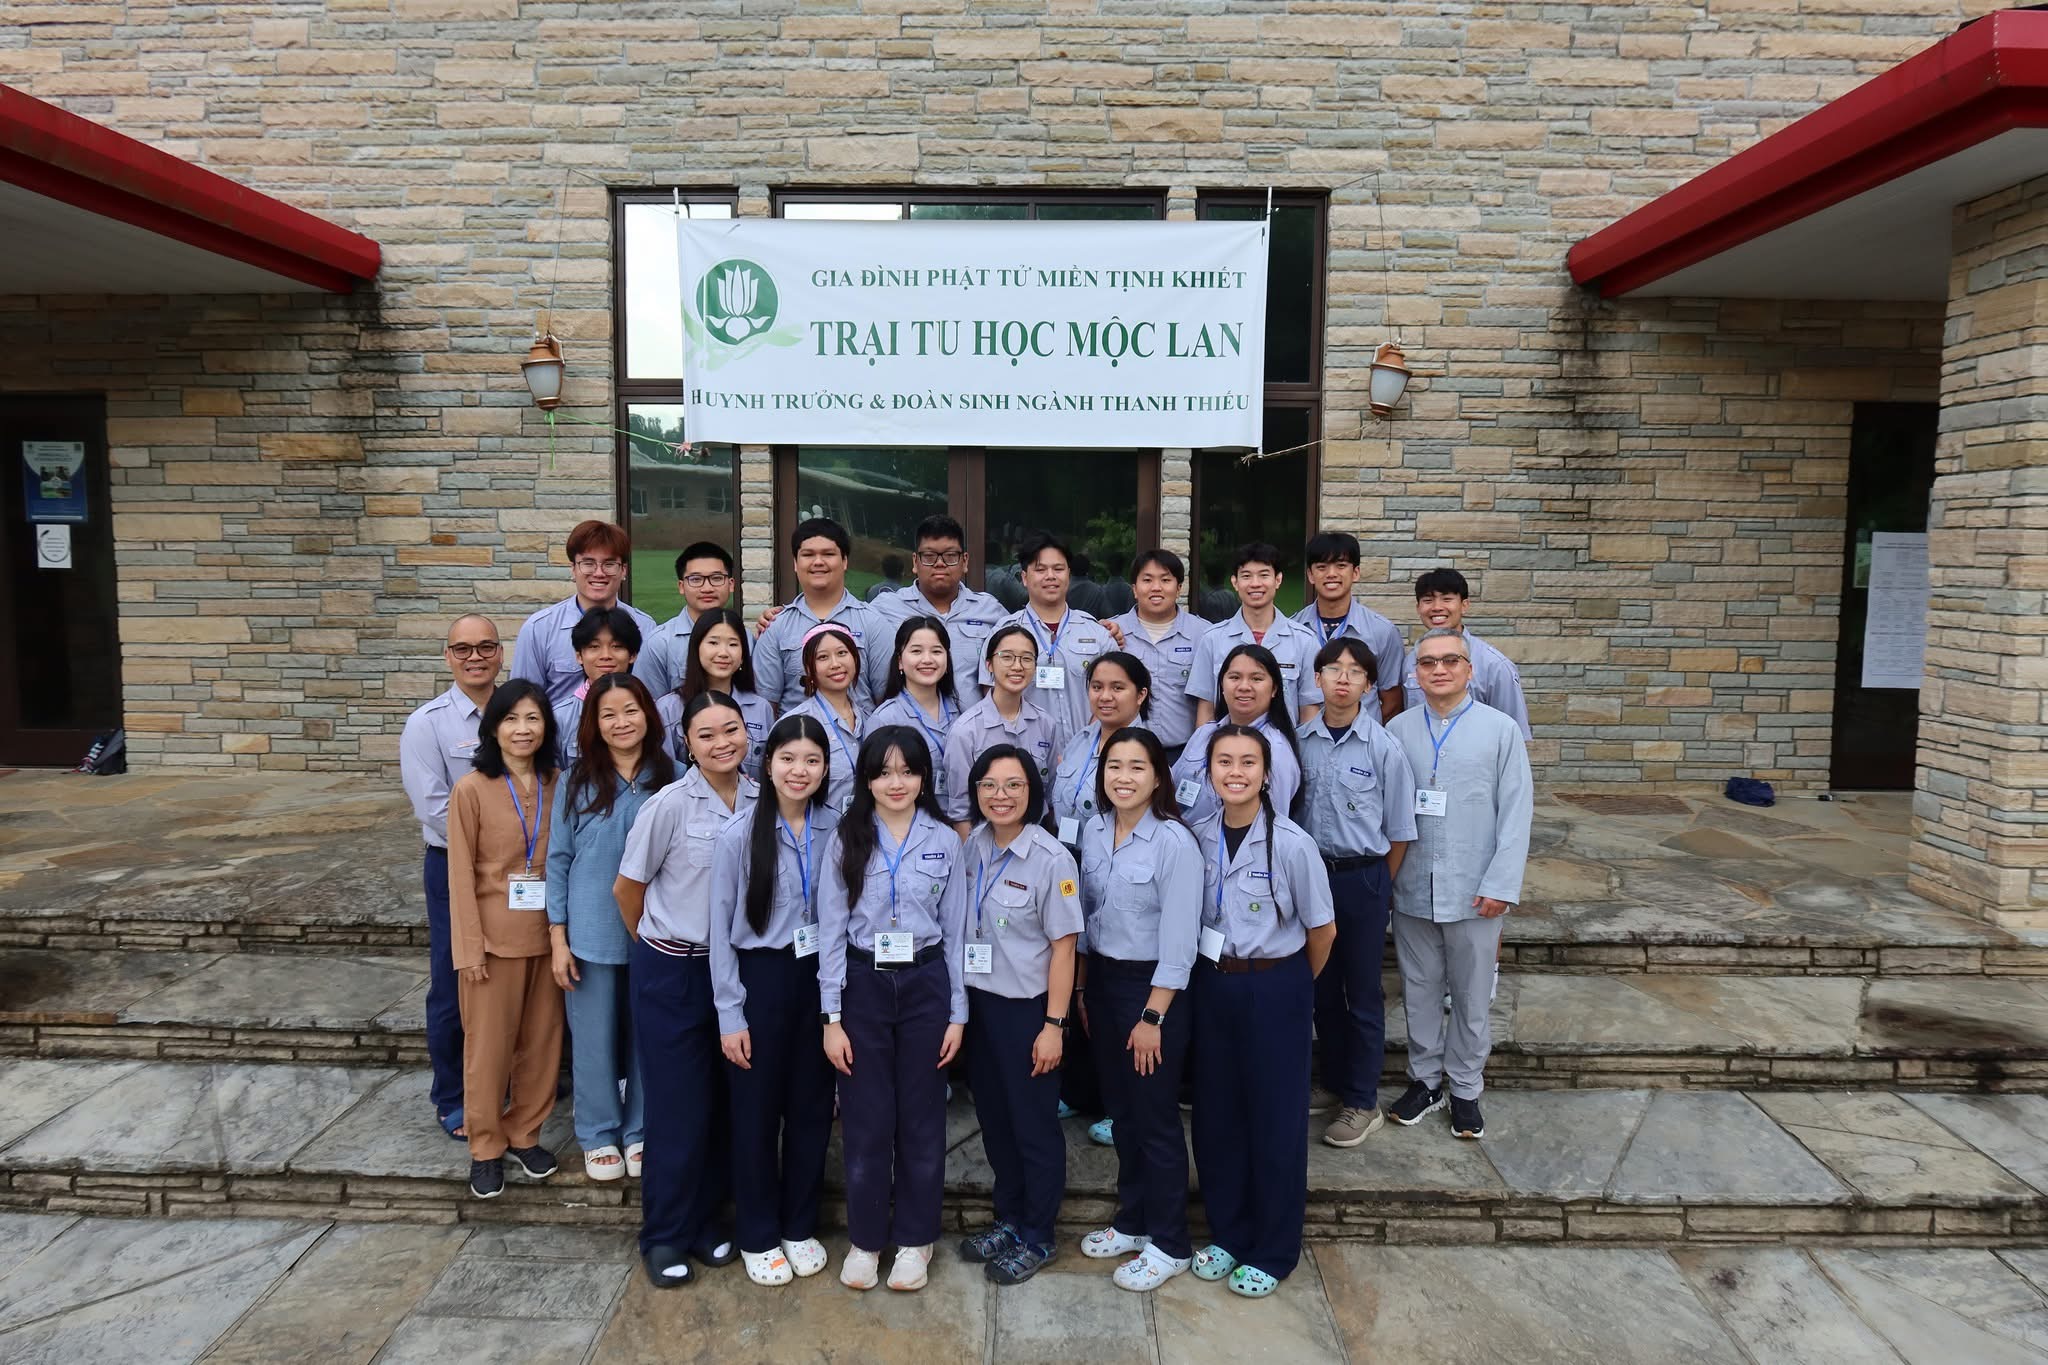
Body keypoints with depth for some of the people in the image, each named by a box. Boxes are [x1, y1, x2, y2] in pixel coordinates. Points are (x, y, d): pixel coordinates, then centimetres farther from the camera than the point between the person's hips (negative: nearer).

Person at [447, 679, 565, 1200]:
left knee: (541, 1040, 12)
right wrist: (469, 947, -10)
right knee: (488, 1045, 8)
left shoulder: (557, 786, 0)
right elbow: (461, 874, -8)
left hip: (547, 934, 3)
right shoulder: (472, 790, -10)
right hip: (494, 936, -3)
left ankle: (525, 1133, 30)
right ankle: (485, 1147, 24)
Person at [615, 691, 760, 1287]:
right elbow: (627, 890, -3)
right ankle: (664, 1236, 22)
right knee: (679, 1107, 3)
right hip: (673, 972, -4)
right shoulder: (669, 805, -15)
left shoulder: (762, 802, -3)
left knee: (724, 1104, 11)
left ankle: (703, 1220, 30)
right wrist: (658, 946, 10)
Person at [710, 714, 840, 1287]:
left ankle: (800, 1227, 32)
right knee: (756, 1110, 9)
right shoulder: (740, 834, -10)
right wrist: (730, 1013, -8)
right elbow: (720, 928, -7)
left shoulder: (837, 829, -3)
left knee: (811, 1107, 13)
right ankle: (758, 1237, 27)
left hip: (819, 978, 3)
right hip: (760, 978, -3)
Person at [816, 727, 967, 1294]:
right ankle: (865, 1238, 25)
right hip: (862, 985, 0)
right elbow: (831, 929, -2)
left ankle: (914, 1238, 26)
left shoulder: (944, 841, 0)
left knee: (922, 1118, 9)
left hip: (925, 984, 1)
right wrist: (831, 1018, -5)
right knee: (866, 1119, 7)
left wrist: (958, 1014, 1)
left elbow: (955, 932, 3)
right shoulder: (845, 840, -2)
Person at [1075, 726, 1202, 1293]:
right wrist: (1081, 990, 11)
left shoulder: (1174, 842, -19)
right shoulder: (1093, 830, 1)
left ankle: (1169, 1245, 21)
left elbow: (1178, 942, -18)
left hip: (1153, 987, -6)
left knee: (1155, 1118, 5)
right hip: (1101, 979, 6)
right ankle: (1132, 1220, 35)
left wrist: (1152, 1017, -17)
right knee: (1120, 1110, 18)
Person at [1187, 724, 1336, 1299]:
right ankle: (1227, 1233, 32)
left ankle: (1273, 1252, 24)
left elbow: (1321, 930, -4)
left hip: (1274, 988, -4)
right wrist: (1218, 976, 8)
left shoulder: (1291, 843, -16)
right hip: (1212, 985, 4)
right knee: (1216, 1113, 12)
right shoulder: (1199, 838, -4)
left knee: (1275, 1118, 7)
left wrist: (1294, 987, 8)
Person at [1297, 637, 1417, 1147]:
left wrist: (1378, 886, 2)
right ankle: (1333, 1083, 34)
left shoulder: (1383, 748, -12)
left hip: (1362, 877, -4)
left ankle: (1362, 1103, 20)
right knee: (1322, 987, 16)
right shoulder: (1301, 741, -3)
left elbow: (1399, 830, -3)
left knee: (1362, 993, 7)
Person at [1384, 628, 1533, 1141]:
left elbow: (1516, 811, -5)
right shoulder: (1398, 730, 1)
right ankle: (1424, 1079, 31)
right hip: (1413, 888, 2)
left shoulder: (1501, 729, -4)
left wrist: (1501, 884, -9)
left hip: (1474, 890, -1)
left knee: (1471, 994, 11)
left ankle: (1465, 1088, 28)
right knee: (1419, 990, 14)